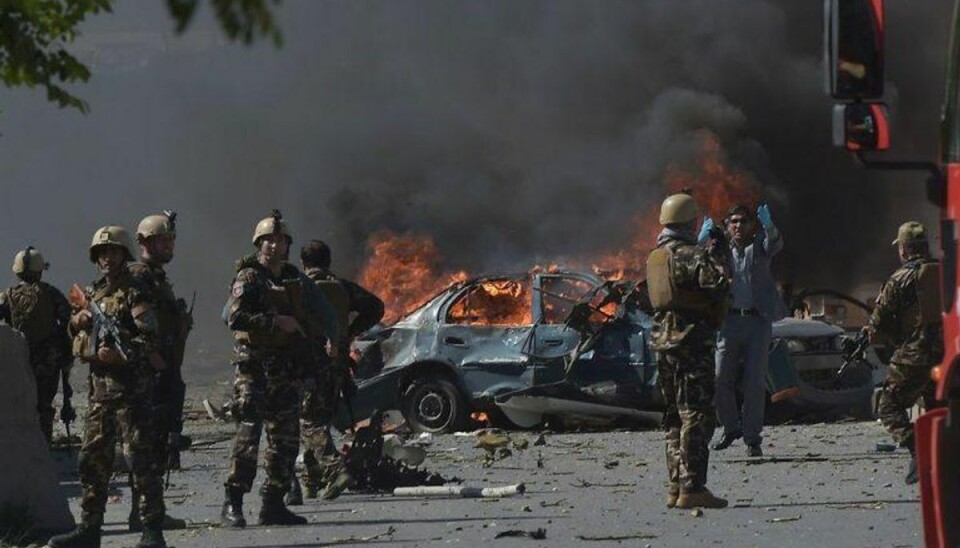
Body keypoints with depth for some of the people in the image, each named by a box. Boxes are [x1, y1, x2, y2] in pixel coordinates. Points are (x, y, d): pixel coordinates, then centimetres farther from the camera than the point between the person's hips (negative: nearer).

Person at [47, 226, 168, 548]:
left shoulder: (134, 293, -5)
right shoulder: (91, 295, 17)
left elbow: (150, 339, -13)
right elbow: (77, 344, 19)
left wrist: (121, 354, -25)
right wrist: (88, 334, -3)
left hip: (131, 388, -7)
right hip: (100, 389, 7)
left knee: (140, 458, -8)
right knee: (92, 460, 8)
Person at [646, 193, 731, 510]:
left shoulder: (655, 258, 14)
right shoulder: (686, 255, -14)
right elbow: (717, 282, -25)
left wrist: (707, 254, 20)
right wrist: (717, 254, -7)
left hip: (663, 341, 9)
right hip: (692, 341, -9)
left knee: (676, 417, 14)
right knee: (697, 415, -9)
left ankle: (676, 487, 14)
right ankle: (691, 488, -14)